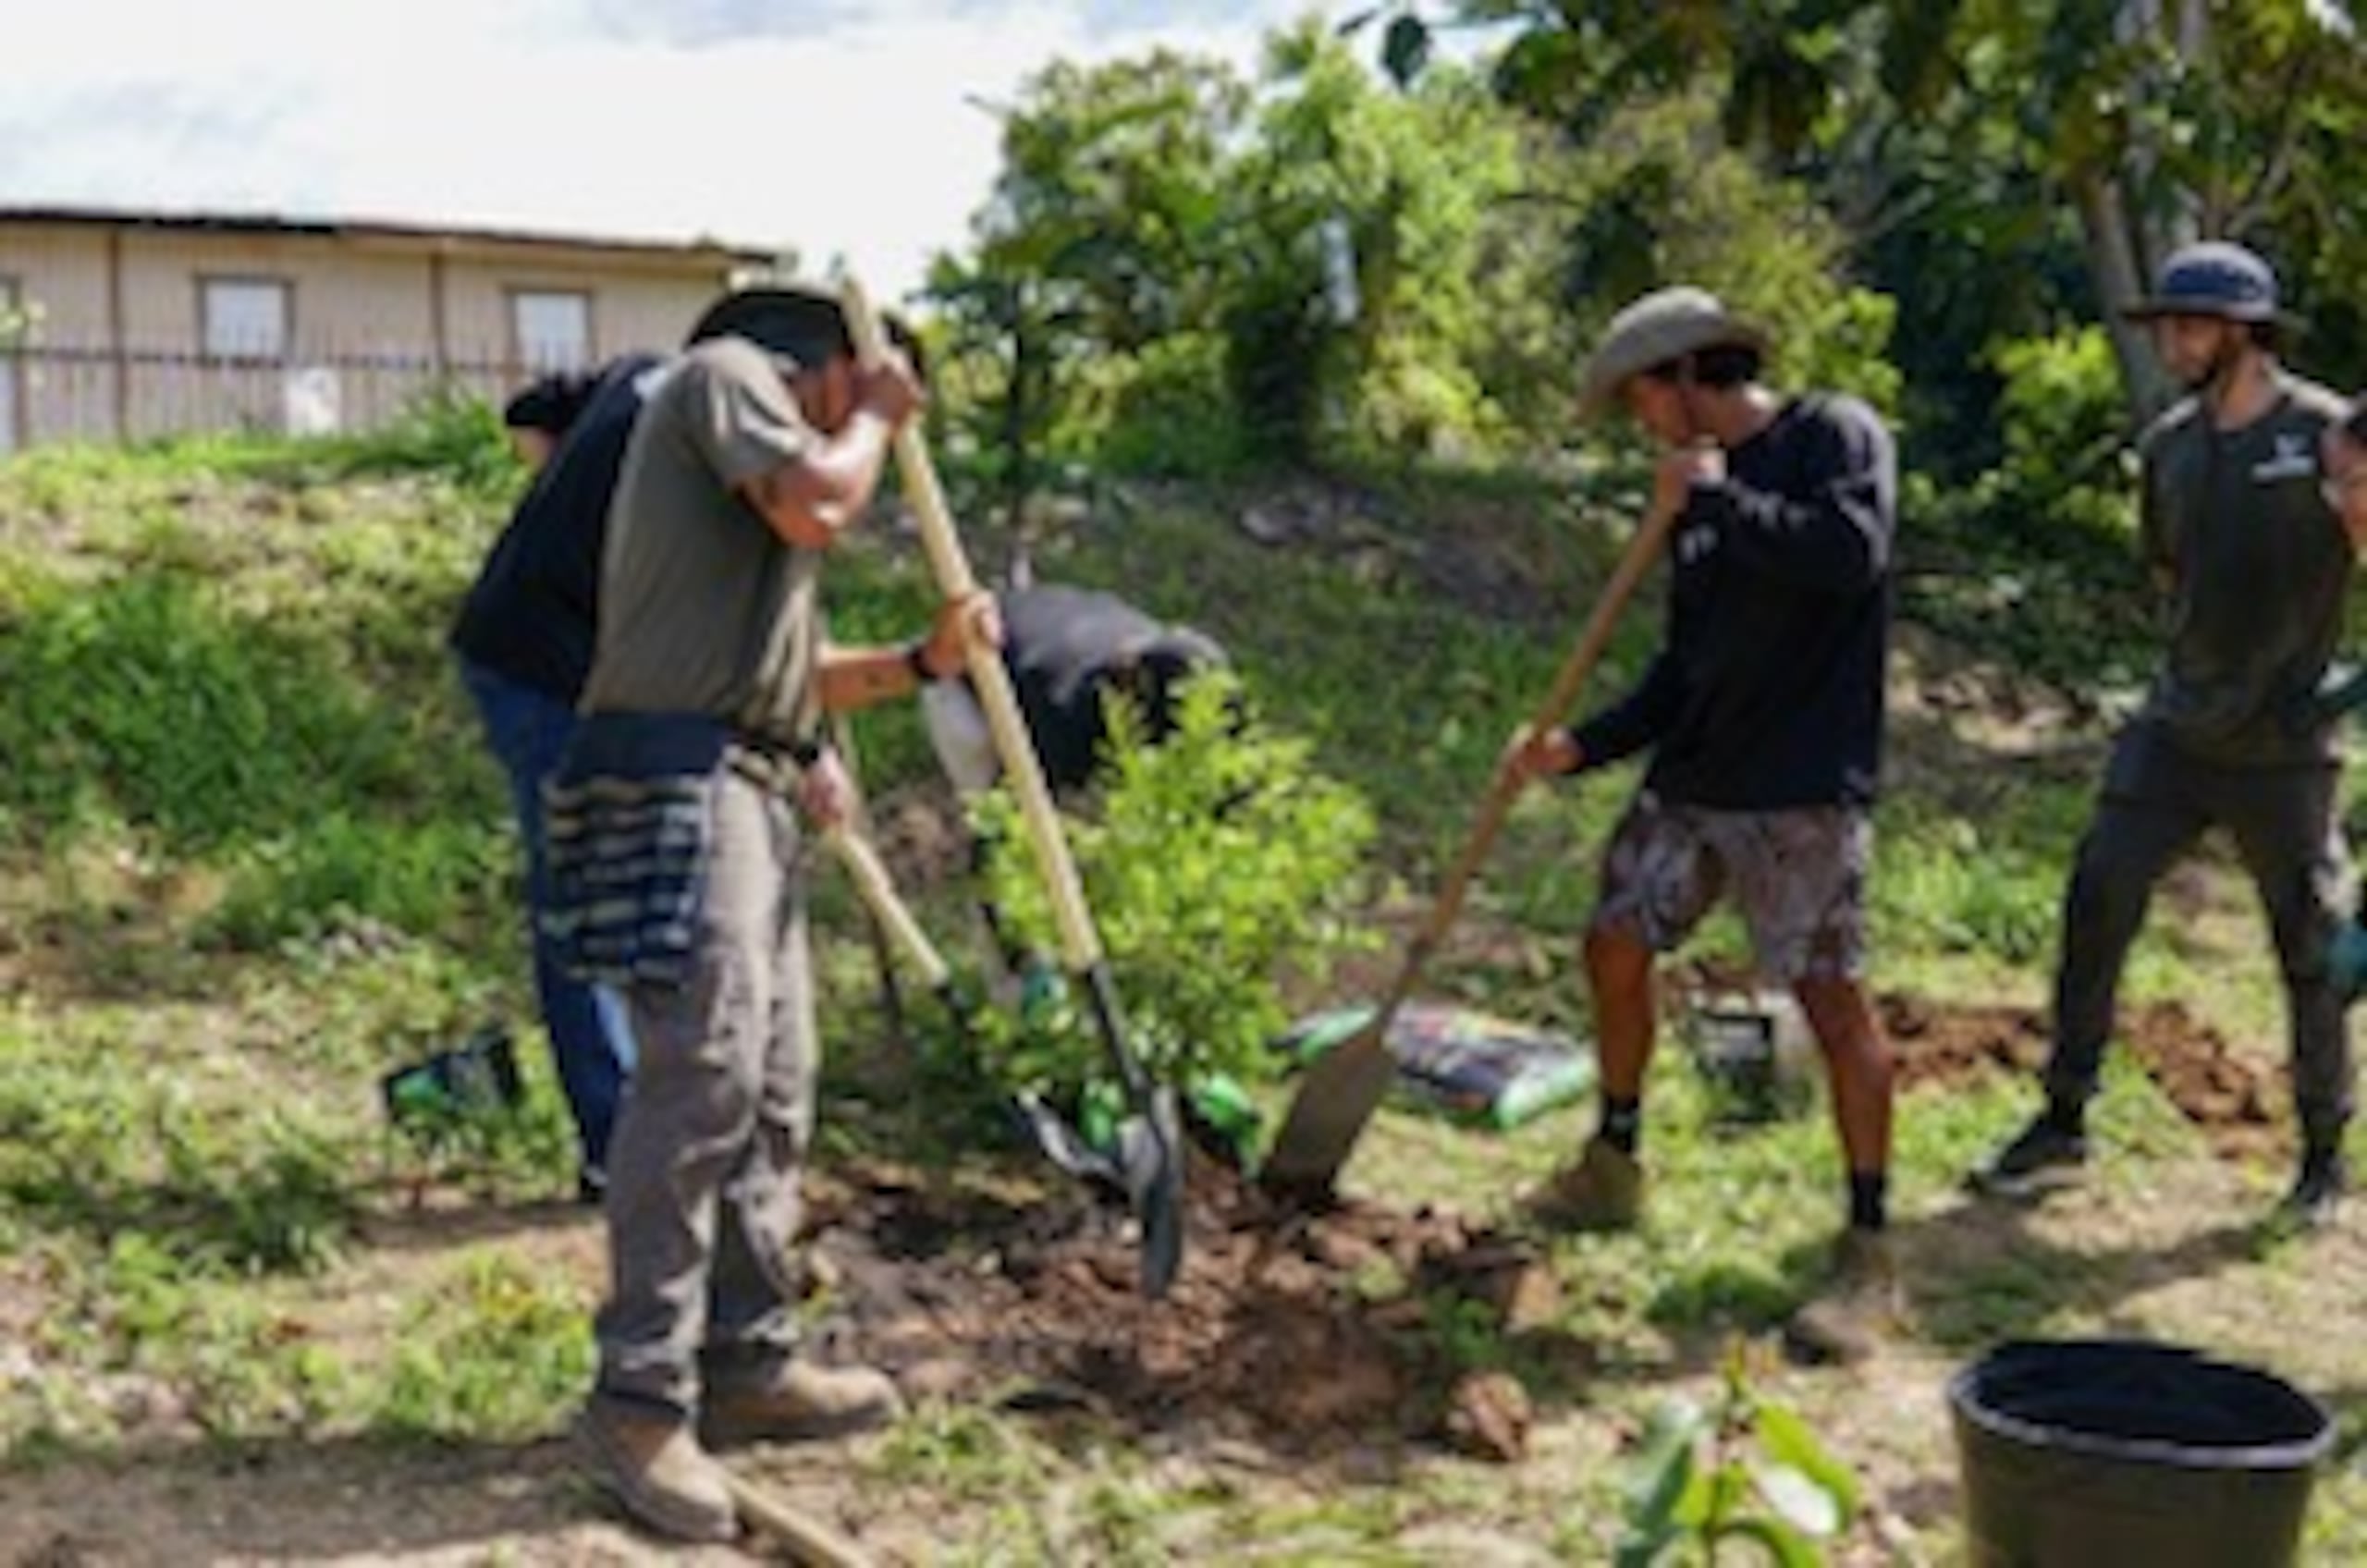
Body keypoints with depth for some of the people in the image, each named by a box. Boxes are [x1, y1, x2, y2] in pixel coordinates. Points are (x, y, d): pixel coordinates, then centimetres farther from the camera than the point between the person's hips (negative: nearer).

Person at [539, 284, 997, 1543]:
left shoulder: (762, 452, 31)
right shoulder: (728, 370, 3)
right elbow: (818, 505, -14)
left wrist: (922, 662, 21)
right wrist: (877, 419, 4)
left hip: (747, 792, 11)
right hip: (682, 778, -11)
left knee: (773, 1088, 10)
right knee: (703, 1072, -18)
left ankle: (749, 1359, 16)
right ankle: (641, 1400, -16)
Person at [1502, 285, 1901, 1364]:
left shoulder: (1836, 435, -5)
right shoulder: (1697, 504, 16)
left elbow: (1853, 553, -25)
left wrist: (1722, 500, -14)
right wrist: (1581, 748, 7)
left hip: (1803, 788, -8)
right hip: (1691, 777, 8)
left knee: (1831, 994, -7)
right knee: (1615, 942, 12)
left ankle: (1869, 1257, 1)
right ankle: (1612, 1170, 31)